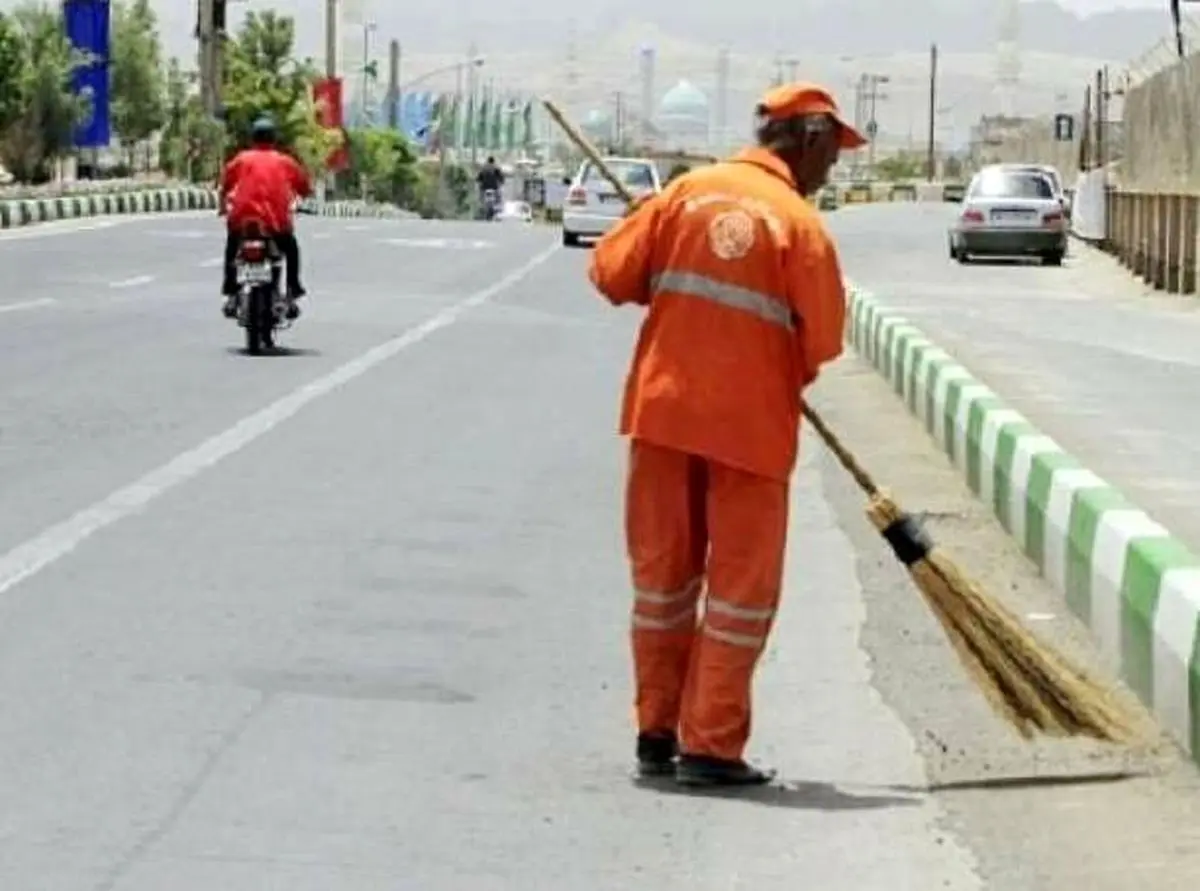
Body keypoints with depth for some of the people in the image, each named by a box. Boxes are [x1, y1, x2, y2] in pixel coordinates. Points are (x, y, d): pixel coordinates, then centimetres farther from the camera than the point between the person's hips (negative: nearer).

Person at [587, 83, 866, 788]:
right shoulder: (800, 223, -9)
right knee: (742, 585, 5)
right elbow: (823, 341, -8)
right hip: (750, 421, -4)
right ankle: (713, 745, 3)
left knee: (663, 572, 15)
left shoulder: (689, 191, 2)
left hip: (663, 409, 4)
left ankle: (657, 731, 21)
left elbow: (611, 272, 2)